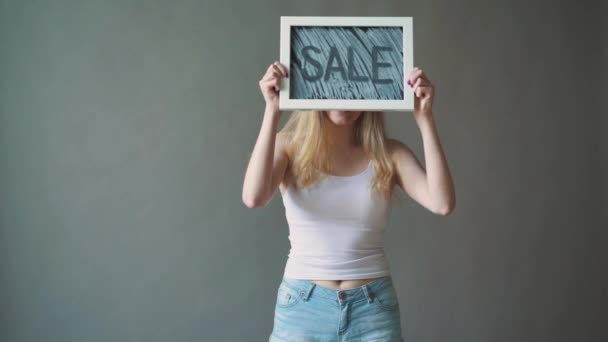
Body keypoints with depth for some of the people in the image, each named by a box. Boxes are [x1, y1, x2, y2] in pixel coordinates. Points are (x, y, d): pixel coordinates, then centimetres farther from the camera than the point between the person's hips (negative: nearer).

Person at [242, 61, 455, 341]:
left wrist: (424, 118, -17)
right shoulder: (289, 146, -3)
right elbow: (253, 198, -21)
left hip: (374, 309, 1)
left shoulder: (389, 153, -1)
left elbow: (443, 203, -15)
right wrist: (272, 111, -22)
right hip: (302, 307, -1)